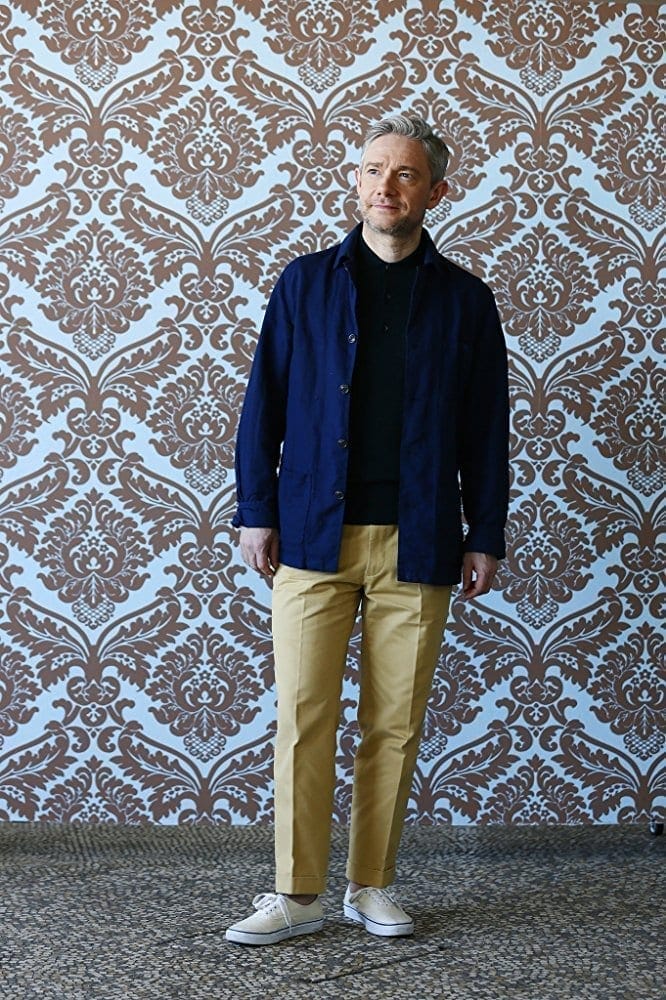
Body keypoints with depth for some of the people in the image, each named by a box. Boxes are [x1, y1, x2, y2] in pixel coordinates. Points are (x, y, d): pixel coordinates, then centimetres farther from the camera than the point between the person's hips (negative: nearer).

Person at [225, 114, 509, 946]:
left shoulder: (465, 300, 8)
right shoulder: (306, 282, 8)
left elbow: (486, 430, 8)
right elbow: (264, 404, 6)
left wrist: (486, 535, 3)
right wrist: (255, 512, 0)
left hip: (417, 543, 1)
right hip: (314, 533, 0)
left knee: (395, 725, 5)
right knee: (303, 718, -1)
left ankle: (372, 886, 18)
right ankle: (297, 895, 8)